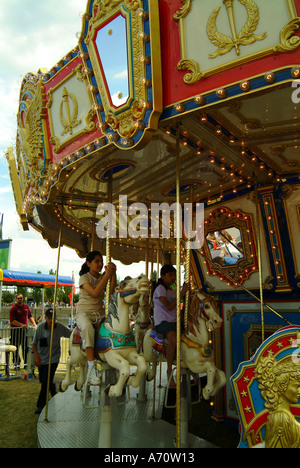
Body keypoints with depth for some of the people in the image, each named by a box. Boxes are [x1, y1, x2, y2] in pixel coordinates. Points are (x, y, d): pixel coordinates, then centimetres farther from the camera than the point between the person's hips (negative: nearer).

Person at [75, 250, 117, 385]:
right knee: (87, 328, -37)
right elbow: (95, 293, -20)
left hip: (100, 313, 5)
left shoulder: (103, 277, 12)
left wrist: (113, 274, -12)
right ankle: (91, 367, -36)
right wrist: (107, 275, -20)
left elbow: (112, 291, -5)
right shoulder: (84, 277, -2)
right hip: (84, 312, -5)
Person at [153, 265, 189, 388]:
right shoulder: (160, 289, -4)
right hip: (162, 321, -8)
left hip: (174, 321, 8)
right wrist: (181, 293, -14)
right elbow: (169, 307, -14)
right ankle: (169, 371, -20)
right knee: (173, 339, -35)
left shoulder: (173, 291, 19)